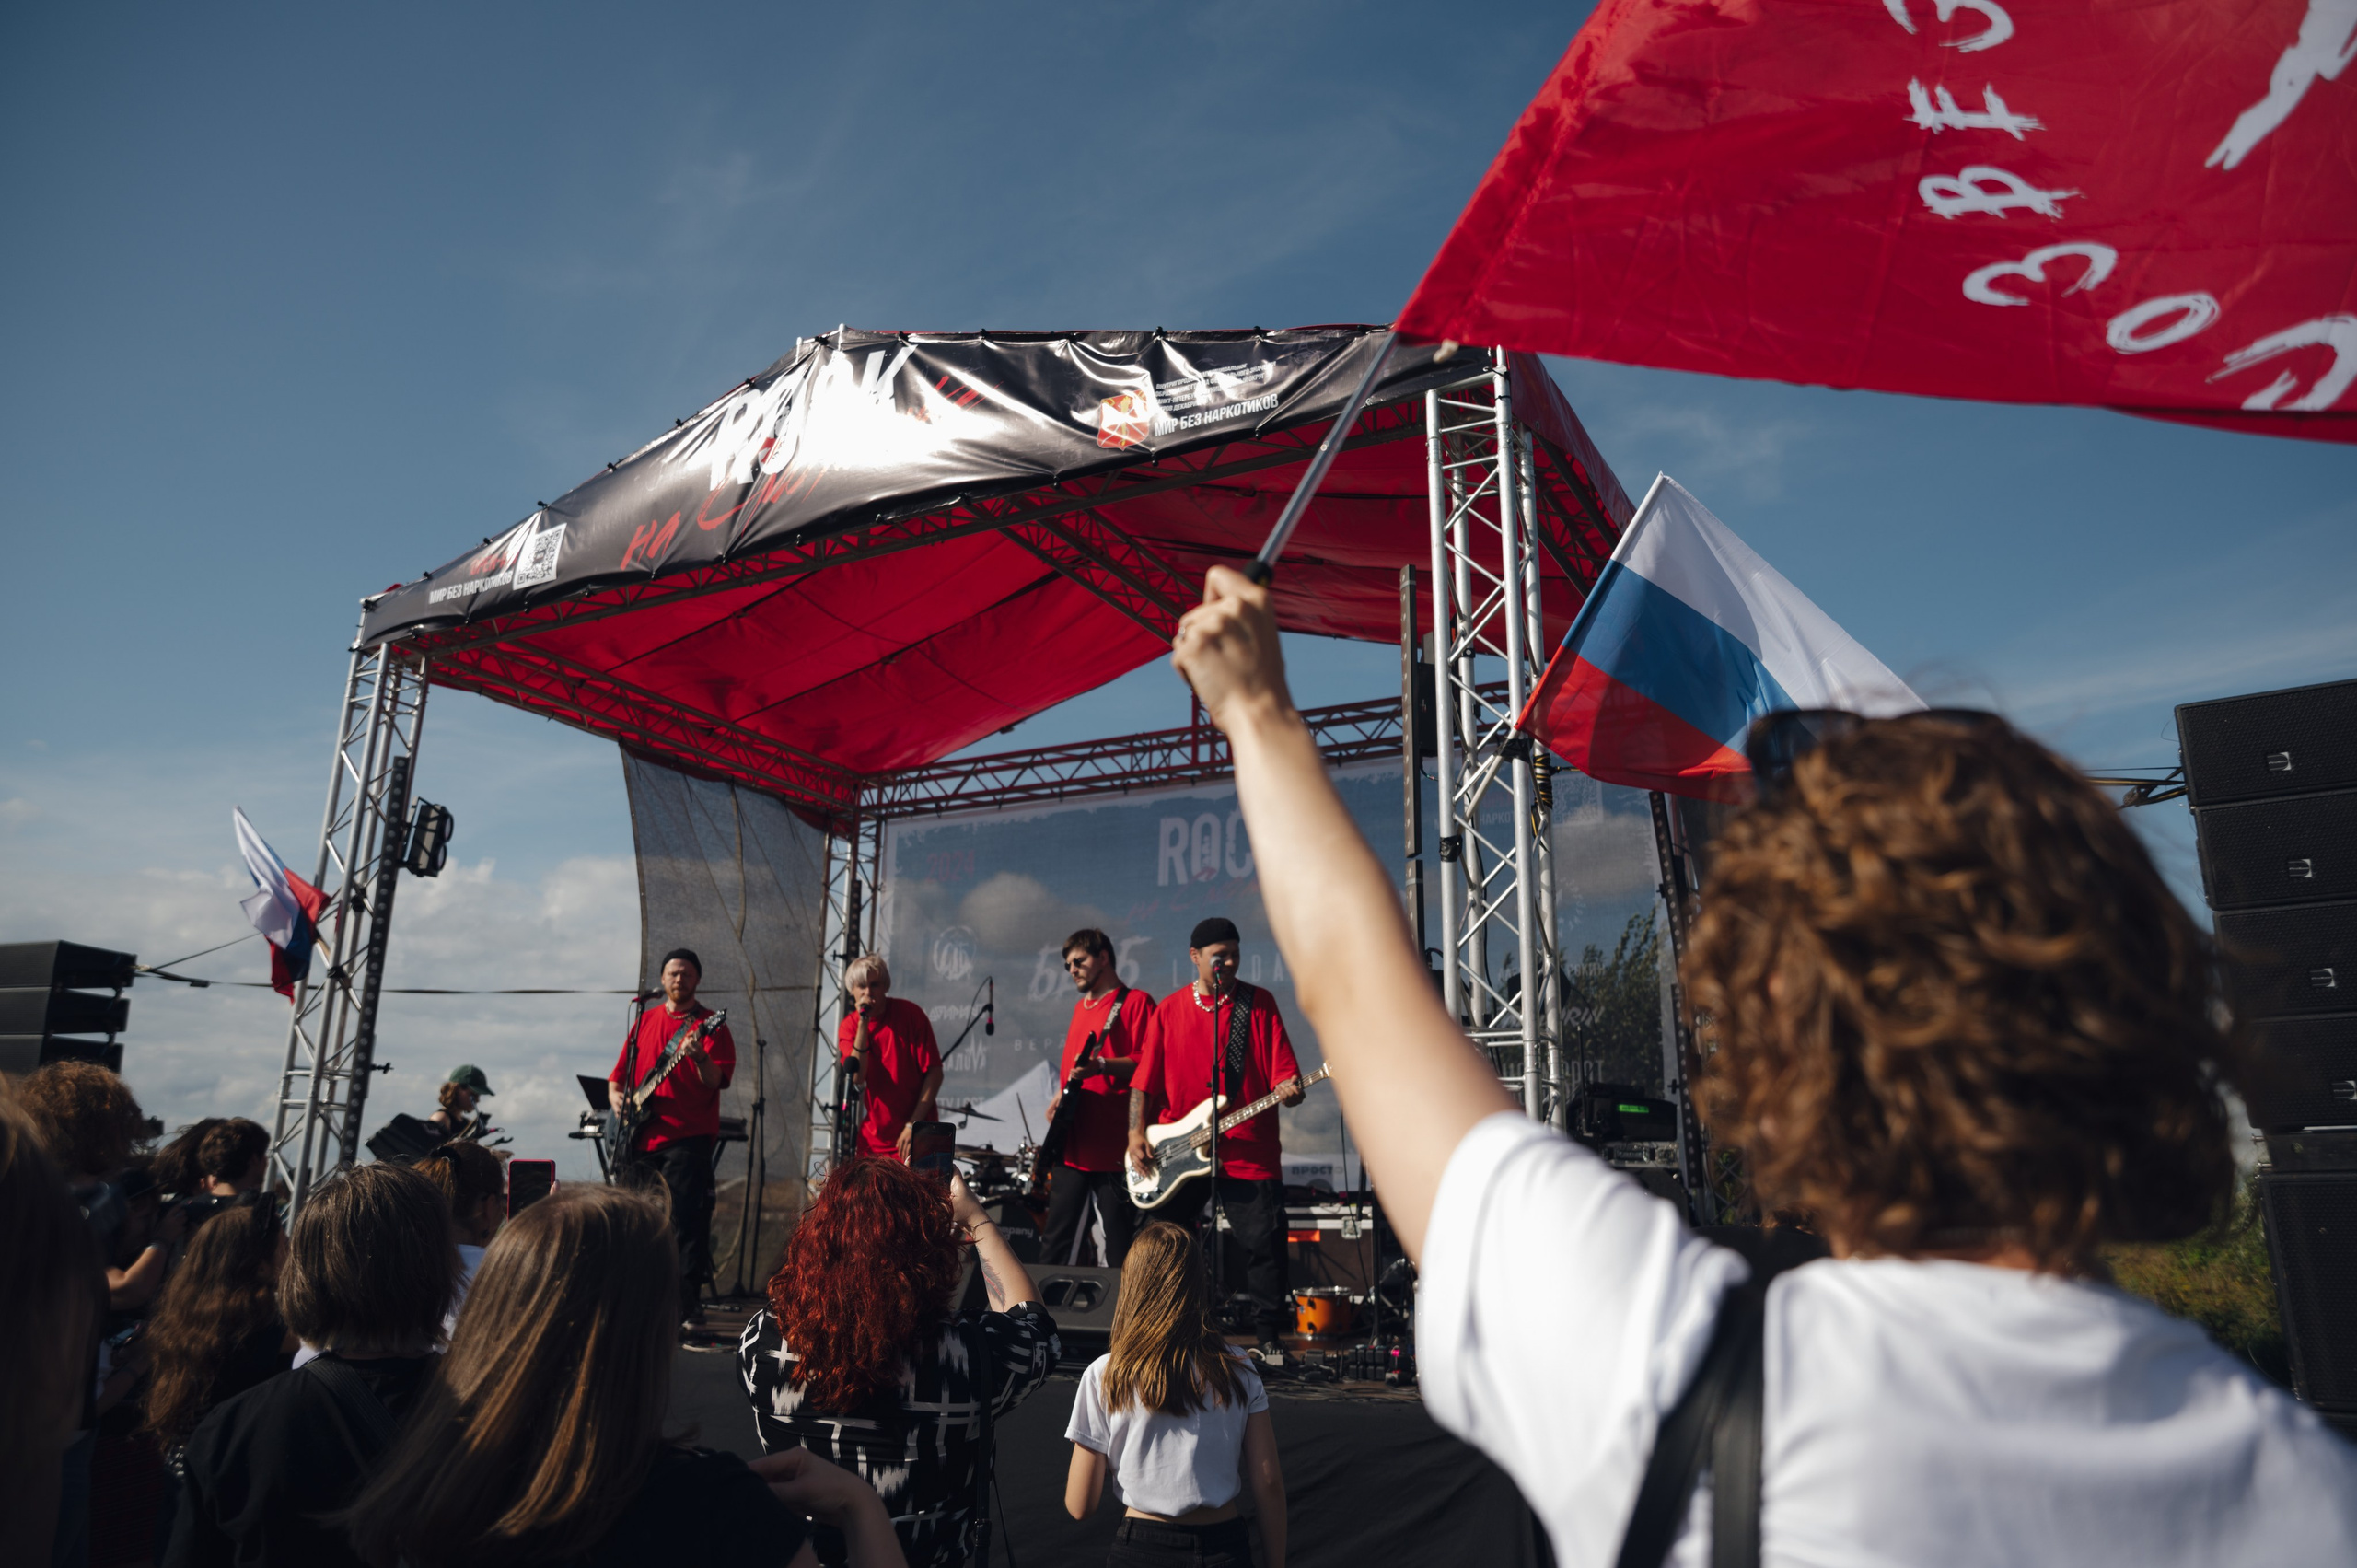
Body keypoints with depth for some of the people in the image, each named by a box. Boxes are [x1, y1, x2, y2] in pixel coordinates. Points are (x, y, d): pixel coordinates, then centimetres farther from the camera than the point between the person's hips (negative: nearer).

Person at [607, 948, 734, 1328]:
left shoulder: (710, 1025, -1)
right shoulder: (645, 1023, 15)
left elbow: (716, 1081, -13)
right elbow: (618, 1075, 22)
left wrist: (701, 1058, -31)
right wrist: (616, 1096, 1)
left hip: (687, 1139, -5)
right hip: (640, 1139, 6)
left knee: (686, 1222, -10)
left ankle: (688, 1307, -5)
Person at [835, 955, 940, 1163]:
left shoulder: (910, 1013, -8)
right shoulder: (848, 1027, 0)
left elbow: (934, 1073, -8)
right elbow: (857, 1079, -16)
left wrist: (913, 1124, -14)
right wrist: (863, 1023, -20)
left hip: (916, 1134, -3)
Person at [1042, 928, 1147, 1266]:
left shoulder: (1135, 1003, -5)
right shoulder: (1081, 1007, 20)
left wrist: (1101, 1065, -28)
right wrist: (1060, 1096, 13)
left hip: (1112, 1146, -8)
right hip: (1072, 1144, 8)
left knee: (1120, 1247, -2)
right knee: (1057, 1236, 11)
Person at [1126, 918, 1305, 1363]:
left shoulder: (1260, 1003, 3)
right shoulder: (1169, 1010, 7)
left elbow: (1282, 1073, -1)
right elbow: (1145, 1080, 7)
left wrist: (1288, 1089, -23)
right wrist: (1136, 1133, -4)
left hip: (1248, 1152, -2)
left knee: (1264, 1244, -4)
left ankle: (1271, 1338, 14)